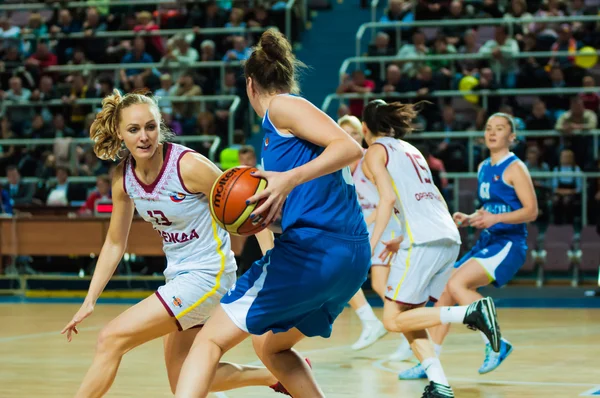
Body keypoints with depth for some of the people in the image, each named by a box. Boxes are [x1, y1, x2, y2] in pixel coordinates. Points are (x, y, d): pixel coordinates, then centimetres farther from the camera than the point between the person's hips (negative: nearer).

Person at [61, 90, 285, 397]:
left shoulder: (189, 166, -22)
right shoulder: (123, 176, -2)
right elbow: (114, 244, 10)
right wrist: (89, 301, 8)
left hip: (207, 276, -8)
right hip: (178, 276, 8)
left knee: (111, 339, -15)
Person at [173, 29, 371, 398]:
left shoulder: (281, 106, -1)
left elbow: (351, 148, -16)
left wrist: (289, 179, -25)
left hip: (312, 246, -9)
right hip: (353, 258, 9)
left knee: (211, 339, -7)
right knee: (269, 345, 27)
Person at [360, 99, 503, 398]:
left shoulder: (375, 151, 6)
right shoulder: (410, 149, 28)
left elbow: (388, 197, -10)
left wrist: (370, 245, -12)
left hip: (424, 240, -8)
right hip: (450, 239, 8)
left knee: (393, 320, -5)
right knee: (407, 316, 13)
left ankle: (470, 313, -21)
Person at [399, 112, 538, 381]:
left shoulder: (514, 168, -8)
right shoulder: (483, 168, 16)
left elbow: (531, 210, -14)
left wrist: (495, 218, -25)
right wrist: (470, 219, 8)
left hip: (508, 244, -8)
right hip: (486, 242, 9)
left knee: (457, 284, -24)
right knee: (445, 292, 3)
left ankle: (495, 344, -14)